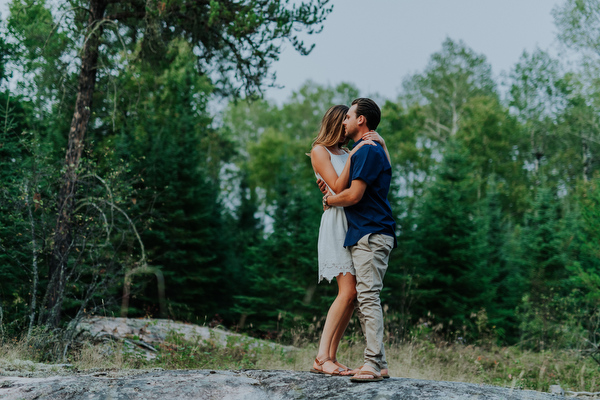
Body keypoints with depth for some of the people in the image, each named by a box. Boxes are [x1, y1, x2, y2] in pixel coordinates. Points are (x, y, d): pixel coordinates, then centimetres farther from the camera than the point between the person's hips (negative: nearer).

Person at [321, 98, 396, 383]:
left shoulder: (367, 150, -10)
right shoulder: (370, 150, 24)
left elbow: (354, 195, -16)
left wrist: (329, 201, 3)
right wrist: (334, 194, 15)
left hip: (371, 235, -11)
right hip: (364, 234, 11)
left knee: (368, 297, -16)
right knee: (363, 298, 8)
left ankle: (373, 363, -20)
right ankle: (377, 363, 10)